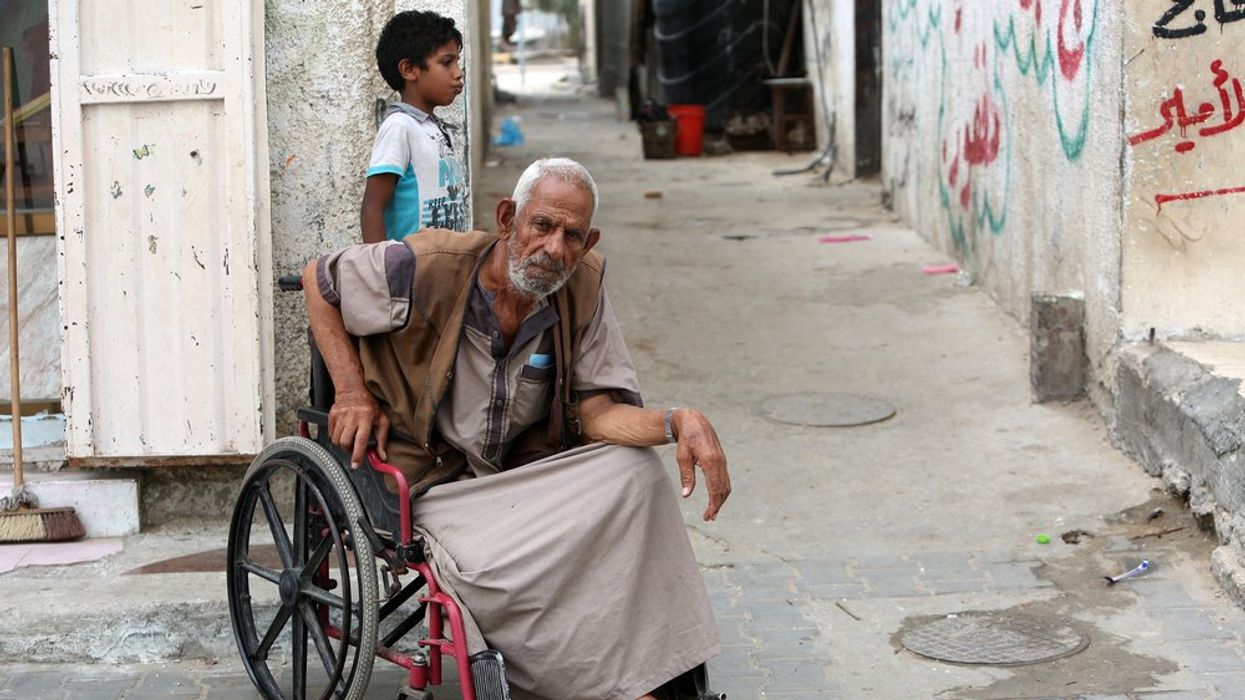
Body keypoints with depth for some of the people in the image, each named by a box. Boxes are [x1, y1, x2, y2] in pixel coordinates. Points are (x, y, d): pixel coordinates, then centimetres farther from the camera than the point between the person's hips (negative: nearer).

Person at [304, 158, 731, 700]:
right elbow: (319, 279, 0)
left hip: (523, 472, 4)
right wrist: (352, 391, -8)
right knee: (500, 573, -33)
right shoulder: (427, 268, -17)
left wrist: (678, 423, -27)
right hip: (434, 487, -4)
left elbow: (597, 414, -7)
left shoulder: (582, 287, -6)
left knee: (635, 470, -22)